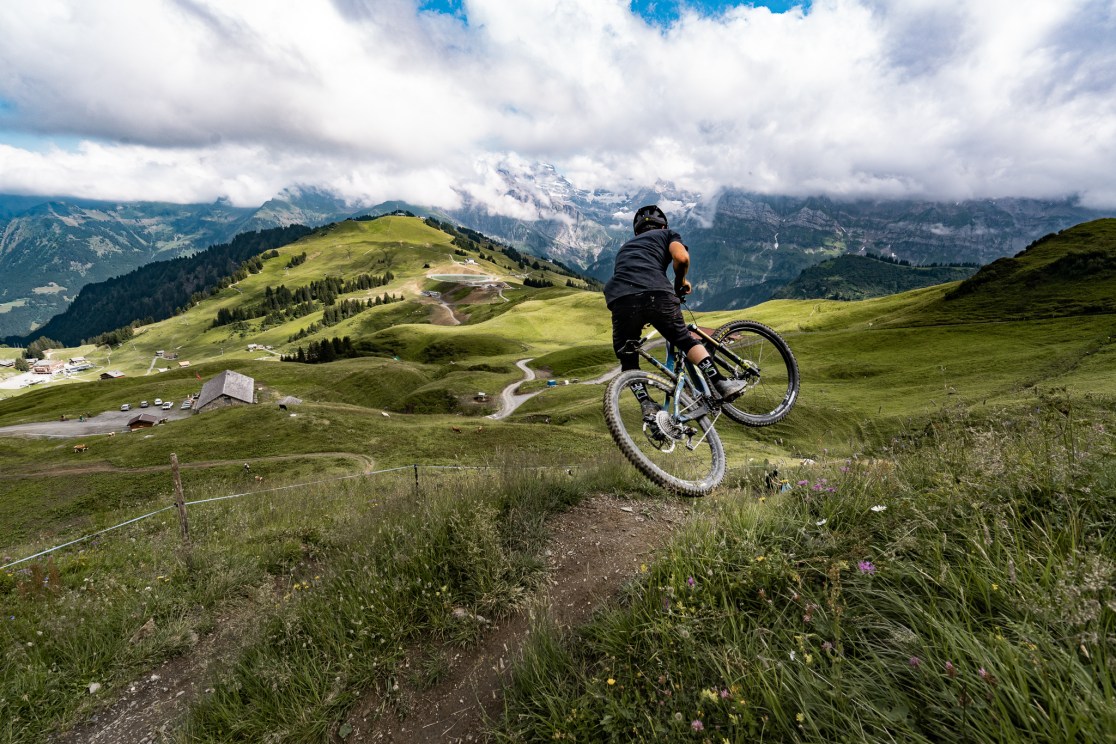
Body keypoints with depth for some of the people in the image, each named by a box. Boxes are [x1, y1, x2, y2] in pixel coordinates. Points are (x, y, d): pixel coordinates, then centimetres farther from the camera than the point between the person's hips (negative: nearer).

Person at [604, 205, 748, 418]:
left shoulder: (626, 246, 41)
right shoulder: (666, 234, 27)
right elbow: (682, 258, 5)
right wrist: (681, 281, 24)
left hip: (621, 300, 2)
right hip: (656, 294, -2)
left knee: (628, 362, 19)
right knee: (685, 340, 20)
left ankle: (647, 407, 8)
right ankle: (721, 384, 16)